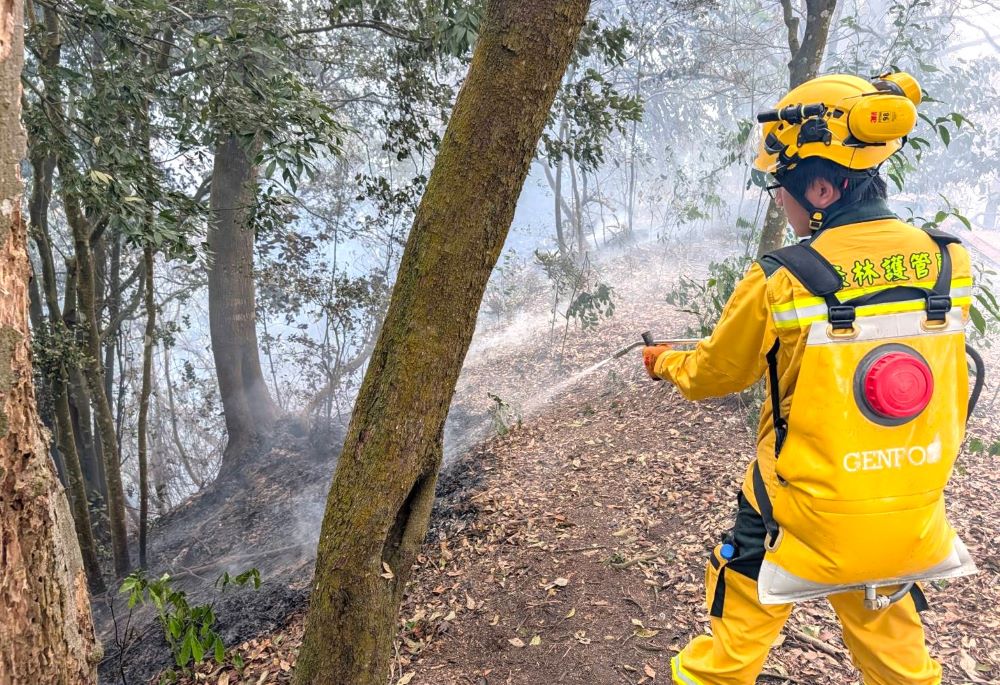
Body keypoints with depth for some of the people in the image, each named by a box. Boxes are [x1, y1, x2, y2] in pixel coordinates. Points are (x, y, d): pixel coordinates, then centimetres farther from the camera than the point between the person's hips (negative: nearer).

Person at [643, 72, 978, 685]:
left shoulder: (781, 283, -22)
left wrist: (663, 361, 15)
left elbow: (713, 375, -5)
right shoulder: (949, 262, -8)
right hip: (910, 520, 5)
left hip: (805, 514, -4)